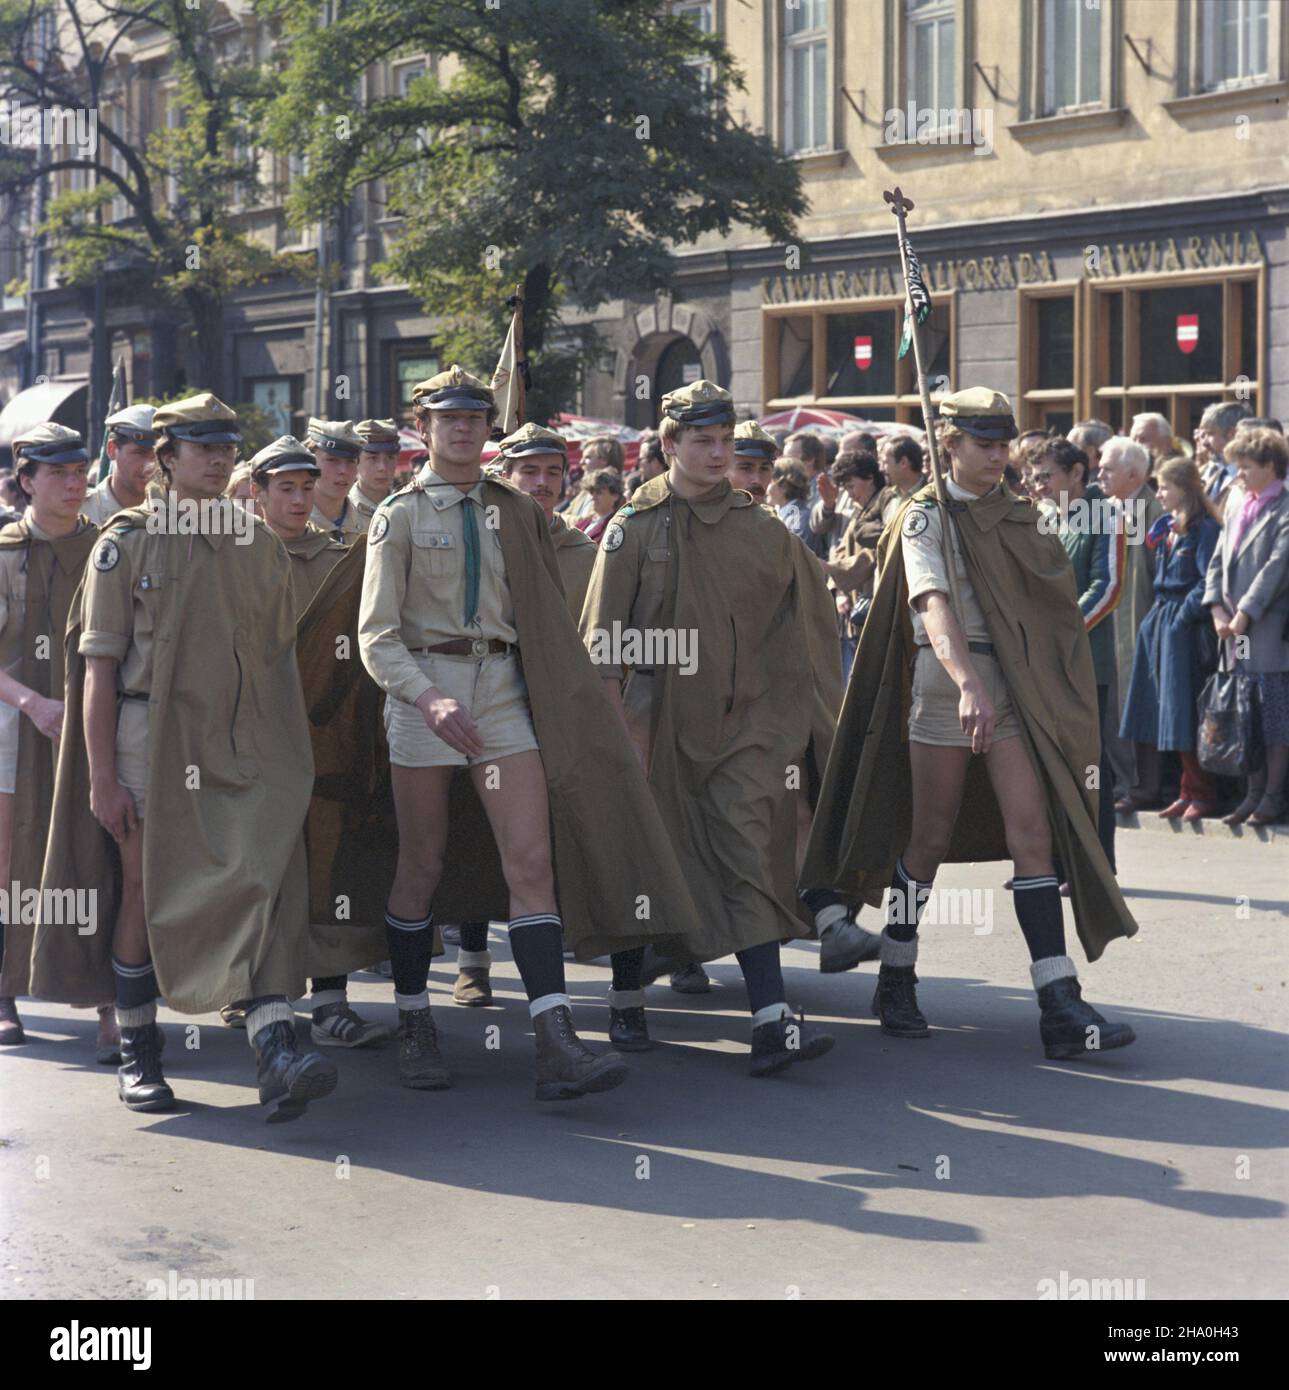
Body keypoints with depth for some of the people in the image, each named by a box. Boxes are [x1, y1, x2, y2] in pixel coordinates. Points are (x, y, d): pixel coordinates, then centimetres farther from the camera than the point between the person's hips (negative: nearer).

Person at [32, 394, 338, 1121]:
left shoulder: (263, 544, 12)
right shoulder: (128, 541, 1)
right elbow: (99, 664, -3)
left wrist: (295, 756, 13)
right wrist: (101, 774, -9)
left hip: (246, 747, 3)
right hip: (152, 740, -2)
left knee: (267, 884, -12)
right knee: (144, 892, 5)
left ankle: (277, 1054, -21)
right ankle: (139, 1054, 19)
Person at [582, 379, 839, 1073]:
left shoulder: (760, 529, 7)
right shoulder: (635, 526, 0)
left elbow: (802, 625, 13)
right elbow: (603, 632, -2)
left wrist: (803, 721, 9)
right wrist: (620, 721, -10)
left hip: (746, 721, 1)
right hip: (660, 720, -1)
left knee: (752, 862, -9)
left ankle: (772, 1022, -15)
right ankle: (626, 1001, 25)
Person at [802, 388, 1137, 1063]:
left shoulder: (1016, 514, 12)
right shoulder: (926, 517, -5)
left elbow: (1048, 590, 15)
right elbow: (933, 604, -22)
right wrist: (968, 685, -38)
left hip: (1014, 688, 4)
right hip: (946, 687, -4)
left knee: (1033, 835, -6)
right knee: (931, 839, 5)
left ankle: (1062, 1010, -11)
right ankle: (896, 981, 23)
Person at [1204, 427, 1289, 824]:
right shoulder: (1237, 504, 14)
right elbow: (1218, 559, 13)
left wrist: (1245, 614, -16)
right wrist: (1218, 609, 1)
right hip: (1236, 629, 7)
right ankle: (1254, 792, 14)